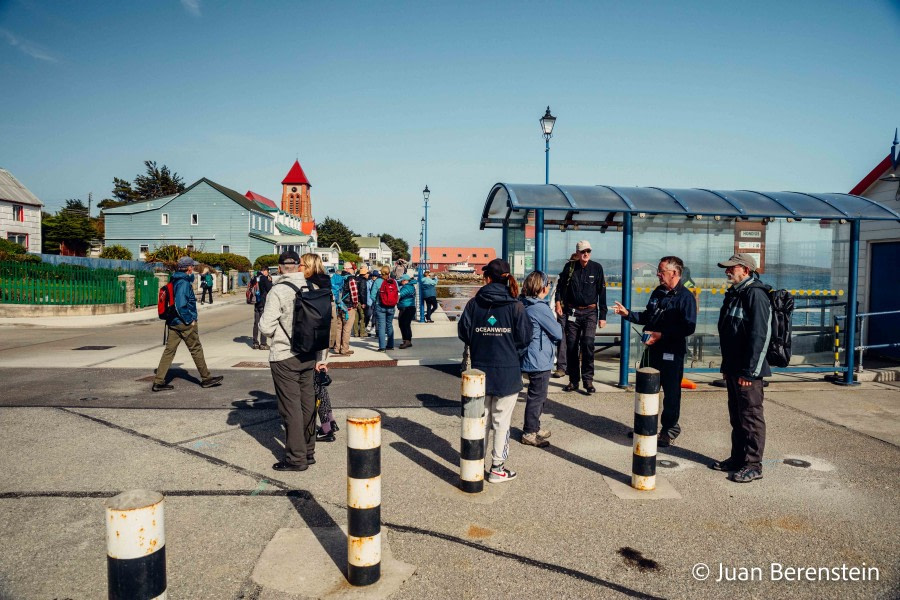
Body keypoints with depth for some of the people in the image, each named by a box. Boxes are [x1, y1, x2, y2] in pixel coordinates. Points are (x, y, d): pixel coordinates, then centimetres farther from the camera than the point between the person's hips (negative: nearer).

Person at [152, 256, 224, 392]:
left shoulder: (175, 281, 12)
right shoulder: (184, 283, -18)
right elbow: (180, 305, -26)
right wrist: (189, 320, -17)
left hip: (173, 323, 9)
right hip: (184, 324, -9)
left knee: (169, 350, 8)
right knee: (196, 350, 4)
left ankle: (158, 382, 7)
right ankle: (206, 378, 16)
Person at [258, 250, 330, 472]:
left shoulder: (278, 291, -14)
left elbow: (266, 327, -17)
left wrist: (276, 332, 7)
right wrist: (321, 357, 10)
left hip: (284, 357, -5)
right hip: (310, 355, 6)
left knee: (291, 406, 3)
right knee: (308, 403, 14)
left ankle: (296, 457, 10)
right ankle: (308, 451, 26)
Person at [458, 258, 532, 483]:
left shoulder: (474, 303, -5)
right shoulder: (515, 305, -9)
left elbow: (463, 332, 0)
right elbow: (524, 338, -7)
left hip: (480, 370, 3)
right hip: (507, 372, -2)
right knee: (502, 421, 8)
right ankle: (497, 468, 15)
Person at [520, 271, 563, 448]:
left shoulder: (525, 305, 7)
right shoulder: (540, 308, -21)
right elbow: (558, 333, -14)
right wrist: (557, 324, 7)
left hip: (531, 358, 10)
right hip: (539, 360, -10)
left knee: (538, 395, 21)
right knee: (536, 396, 1)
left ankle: (534, 428, 33)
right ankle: (529, 434, 12)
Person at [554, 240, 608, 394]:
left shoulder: (596, 268, 0)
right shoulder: (570, 268, 2)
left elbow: (602, 292, 2)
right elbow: (560, 286, 15)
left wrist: (602, 316, -1)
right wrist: (558, 302, -3)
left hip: (590, 312, -2)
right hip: (572, 311, 2)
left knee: (588, 343, -16)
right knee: (571, 346, 3)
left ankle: (588, 380, -5)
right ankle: (573, 380, 15)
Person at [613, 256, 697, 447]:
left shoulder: (685, 296, -14)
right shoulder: (658, 292, 11)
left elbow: (688, 327, -21)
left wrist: (662, 335, -24)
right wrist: (627, 314, 8)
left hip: (672, 352, -8)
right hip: (652, 349, 8)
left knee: (671, 392, 4)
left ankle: (669, 430, 19)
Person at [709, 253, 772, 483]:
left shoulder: (755, 294, -16)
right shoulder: (733, 294, 15)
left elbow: (759, 335, -21)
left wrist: (749, 370, -21)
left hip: (747, 371, -9)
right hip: (733, 369, 10)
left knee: (751, 417, 0)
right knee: (736, 416, 16)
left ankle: (753, 465, 10)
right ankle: (738, 458, 27)